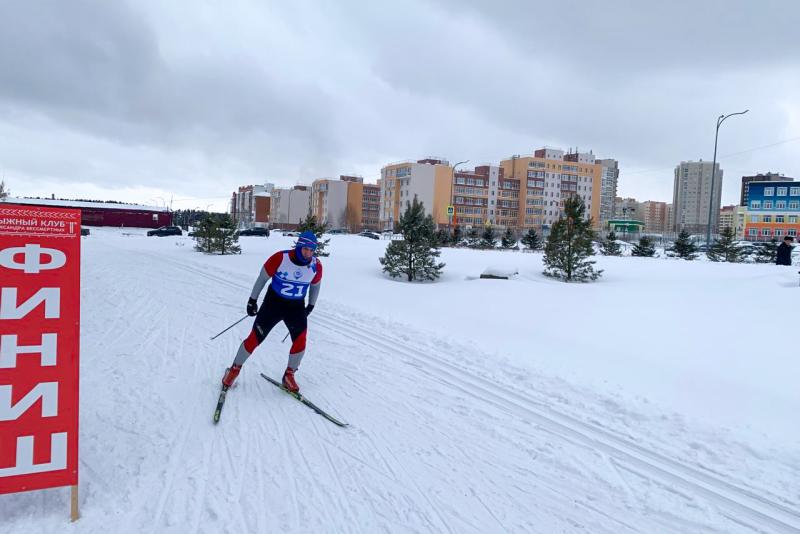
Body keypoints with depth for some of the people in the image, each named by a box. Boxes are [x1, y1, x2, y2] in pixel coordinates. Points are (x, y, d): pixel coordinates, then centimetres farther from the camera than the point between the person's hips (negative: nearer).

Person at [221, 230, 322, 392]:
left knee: (300, 341, -12)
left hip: (297, 306, 2)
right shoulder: (280, 258, -22)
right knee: (255, 338, 2)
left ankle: (289, 376, 10)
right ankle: (235, 369, 25)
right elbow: (262, 278, -7)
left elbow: (315, 285, 9)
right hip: (274, 302, -2)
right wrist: (252, 300, -2)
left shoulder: (316, 265, -13)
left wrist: (311, 306, 14)